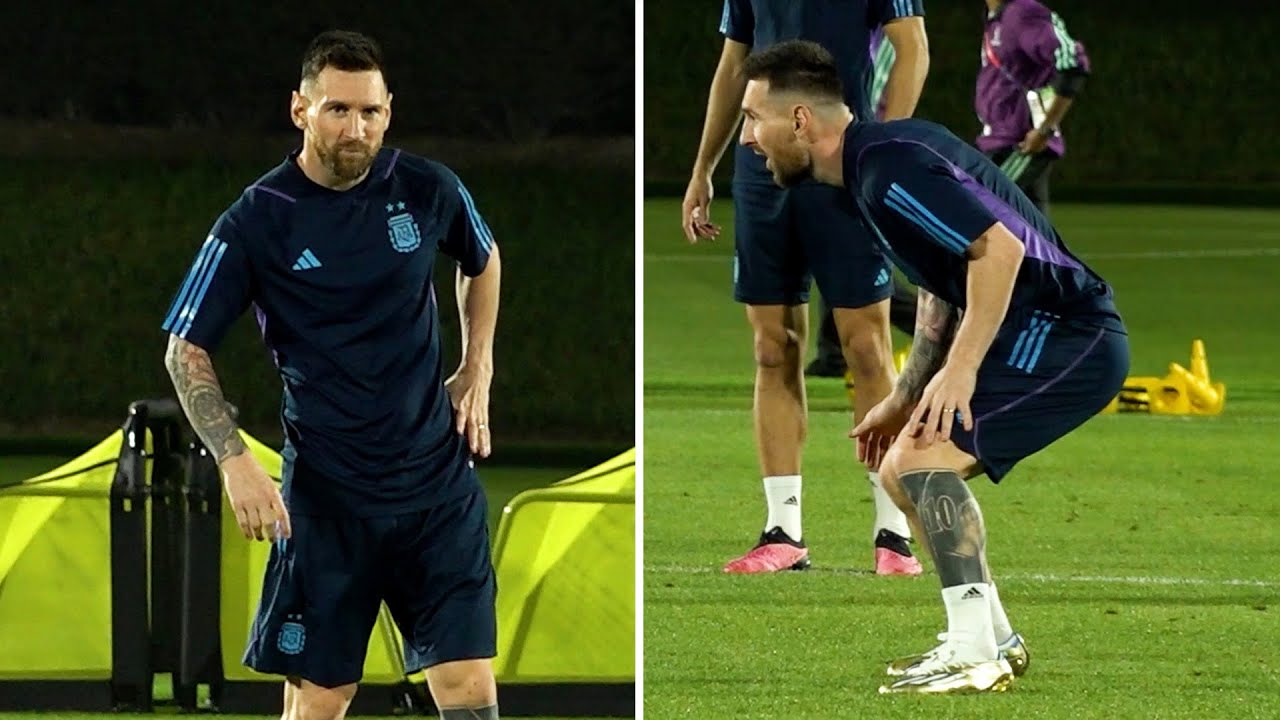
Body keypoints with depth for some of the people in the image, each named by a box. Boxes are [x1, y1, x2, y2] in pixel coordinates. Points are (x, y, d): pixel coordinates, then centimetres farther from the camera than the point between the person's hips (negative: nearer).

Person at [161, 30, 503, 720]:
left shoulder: (429, 191, -1)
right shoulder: (256, 222, -9)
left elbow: (483, 261, 22)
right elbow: (185, 352, -3)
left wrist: (477, 372, 14)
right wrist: (234, 462, -13)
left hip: (438, 479, 2)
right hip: (325, 496, -2)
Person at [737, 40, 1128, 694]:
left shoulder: (887, 167, -19)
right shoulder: (874, 163, 14)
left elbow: (999, 248, -28)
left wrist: (961, 369, -26)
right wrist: (904, 400, 20)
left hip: (1068, 337, -11)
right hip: (1051, 338, 11)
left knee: (923, 459, -20)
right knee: (903, 471, 15)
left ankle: (973, 656, -19)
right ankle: (993, 638, 22)